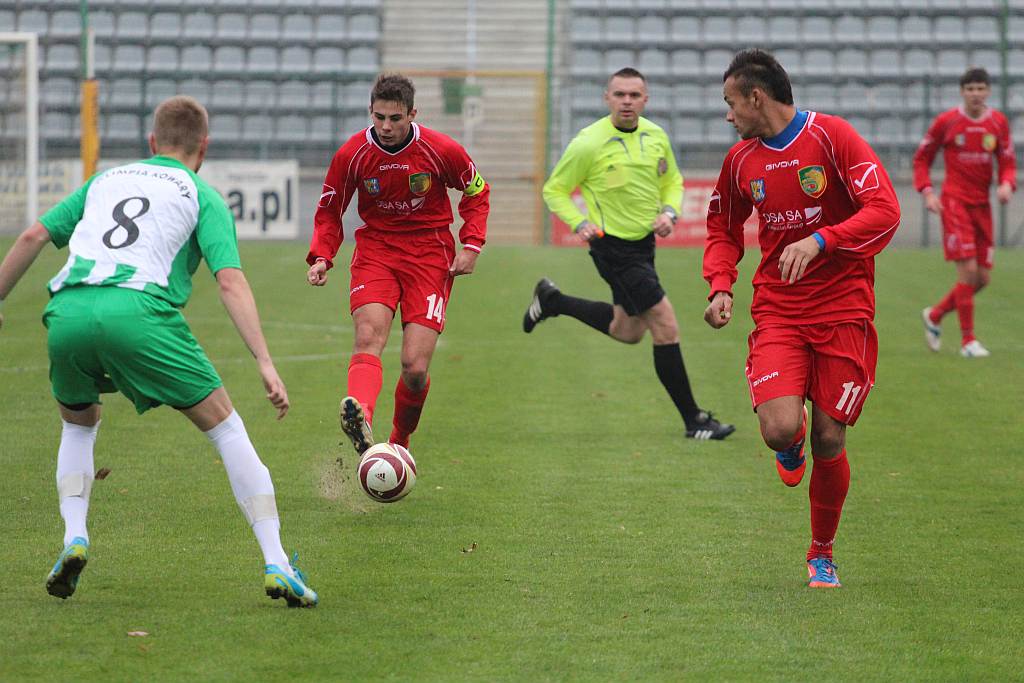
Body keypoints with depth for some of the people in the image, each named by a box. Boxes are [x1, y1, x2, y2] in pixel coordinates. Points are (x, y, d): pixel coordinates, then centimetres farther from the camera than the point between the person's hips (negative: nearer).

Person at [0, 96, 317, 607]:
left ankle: (74, 538, 8)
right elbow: (229, 281, 4)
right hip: (138, 311, -4)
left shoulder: (105, 181, 30)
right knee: (225, 427, 8)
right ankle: (276, 564, 0)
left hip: (66, 313, 4)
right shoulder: (203, 196, 18)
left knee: (79, 425, 31)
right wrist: (265, 364, -1)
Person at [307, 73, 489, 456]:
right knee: (368, 335, -28)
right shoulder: (351, 155, -7)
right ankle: (361, 422, -54)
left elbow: (477, 193, 8)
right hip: (375, 249, 1)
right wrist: (321, 258, -9)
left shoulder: (442, 150, -10)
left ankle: (400, 443, 18)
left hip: (429, 254, -1)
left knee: (415, 368, -9)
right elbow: (329, 211, 7)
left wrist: (472, 245, -5)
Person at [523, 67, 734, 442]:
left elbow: (672, 181, 15)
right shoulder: (588, 144, -16)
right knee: (666, 327, -10)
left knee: (628, 331, 22)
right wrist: (580, 224, -22)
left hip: (643, 242, 8)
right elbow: (554, 190, -6)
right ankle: (694, 421, -1)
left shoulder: (656, 136, 0)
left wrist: (669, 213, -5)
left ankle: (552, 301, 40)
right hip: (614, 247, -8)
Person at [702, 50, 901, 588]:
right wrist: (721, 287, 4)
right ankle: (790, 448, 19)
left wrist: (818, 241, -27)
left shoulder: (832, 136, -8)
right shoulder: (741, 160, 7)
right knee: (779, 429, -20)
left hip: (843, 311, -3)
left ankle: (822, 554, 22)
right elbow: (723, 230, 22)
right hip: (777, 313, 3)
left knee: (828, 441, -1)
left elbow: (885, 212, -15)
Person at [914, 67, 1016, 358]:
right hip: (954, 201, -5)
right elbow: (922, 158, 6)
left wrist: (1007, 184, -14)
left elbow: (1007, 162, 8)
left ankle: (935, 315, 27)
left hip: (982, 204, 5)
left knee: (983, 277, 5)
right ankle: (968, 340, -5)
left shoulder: (998, 122, 6)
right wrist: (927, 192, -7)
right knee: (968, 270, -14)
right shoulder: (945, 122, -3)